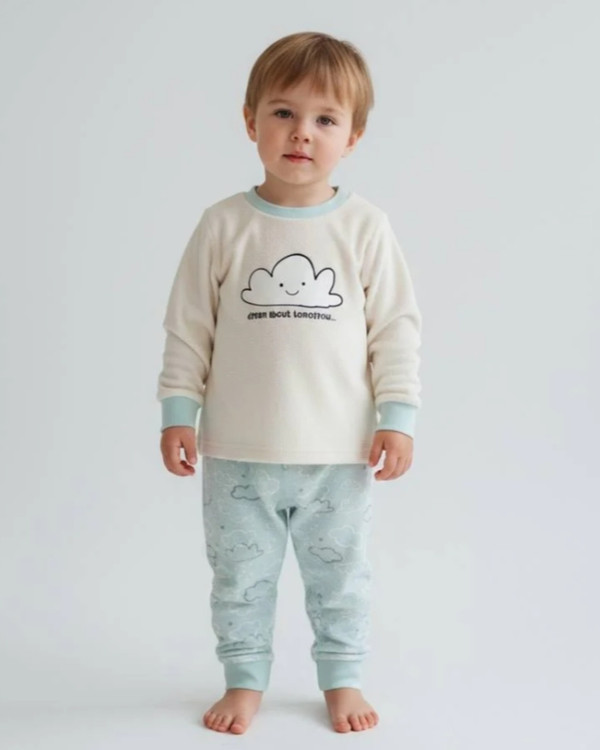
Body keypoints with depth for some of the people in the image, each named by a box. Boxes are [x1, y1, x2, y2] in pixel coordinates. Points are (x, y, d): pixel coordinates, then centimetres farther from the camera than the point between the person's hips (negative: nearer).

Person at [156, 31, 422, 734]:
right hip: (238, 454, 1)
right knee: (240, 577, 14)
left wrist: (397, 415, -6)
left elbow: (397, 328, -2)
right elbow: (188, 327, 0)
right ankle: (244, 679, 33)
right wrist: (178, 412, -3)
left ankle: (342, 676, 34)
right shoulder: (224, 225, -4)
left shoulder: (365, 226, -5)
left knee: (339, 577, 15)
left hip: (339, 453, 0)